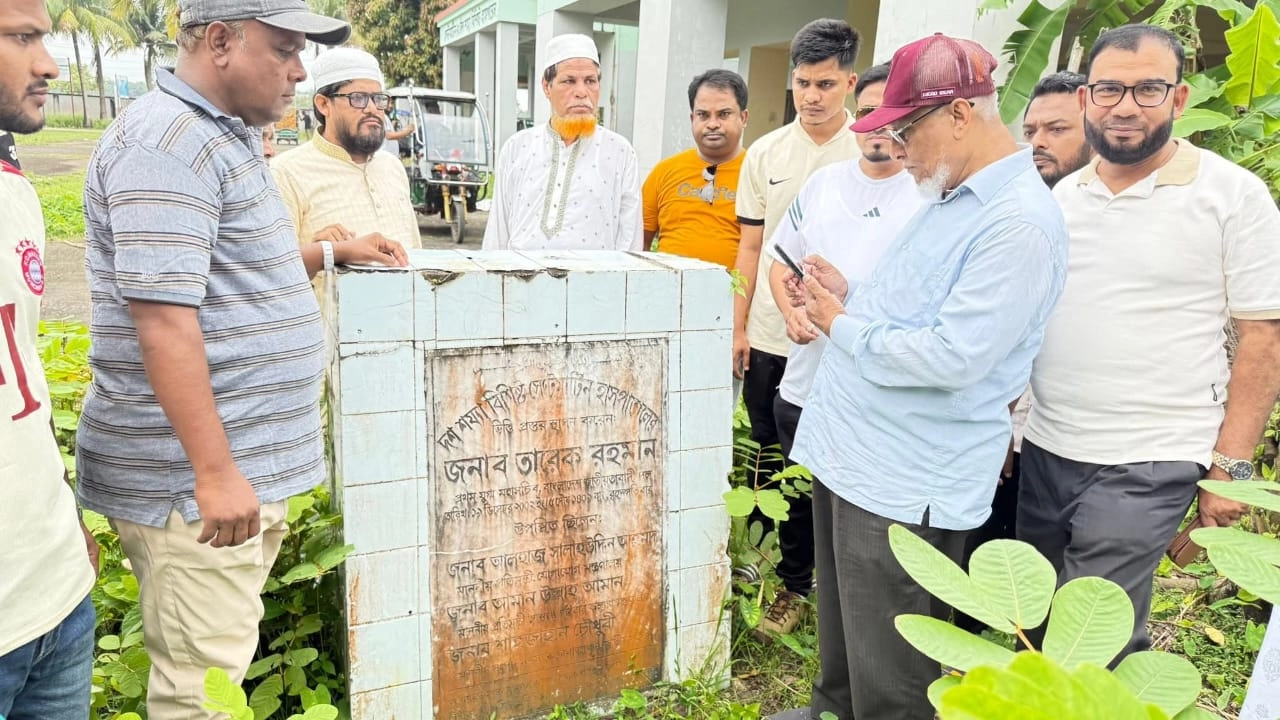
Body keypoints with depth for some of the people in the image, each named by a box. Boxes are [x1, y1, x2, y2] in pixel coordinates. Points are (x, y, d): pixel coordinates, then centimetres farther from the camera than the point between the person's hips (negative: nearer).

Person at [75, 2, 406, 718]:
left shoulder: (227, 137, 17)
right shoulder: (169, 145, -17)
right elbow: (164, 320, -23)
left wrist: (332, 252, 18)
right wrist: (215, 472, -22)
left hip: (243, 461, 10)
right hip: (197, 476, -10)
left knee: (228, 655, 21)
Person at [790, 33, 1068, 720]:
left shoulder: (1020, 223, -19)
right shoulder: (947, 197, 13)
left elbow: (952, 356, -26)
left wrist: (842, 327, -13)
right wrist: (850, 297, 4)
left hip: (904, 484, -9)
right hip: (851, 452, 10)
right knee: (840, 629, 26)